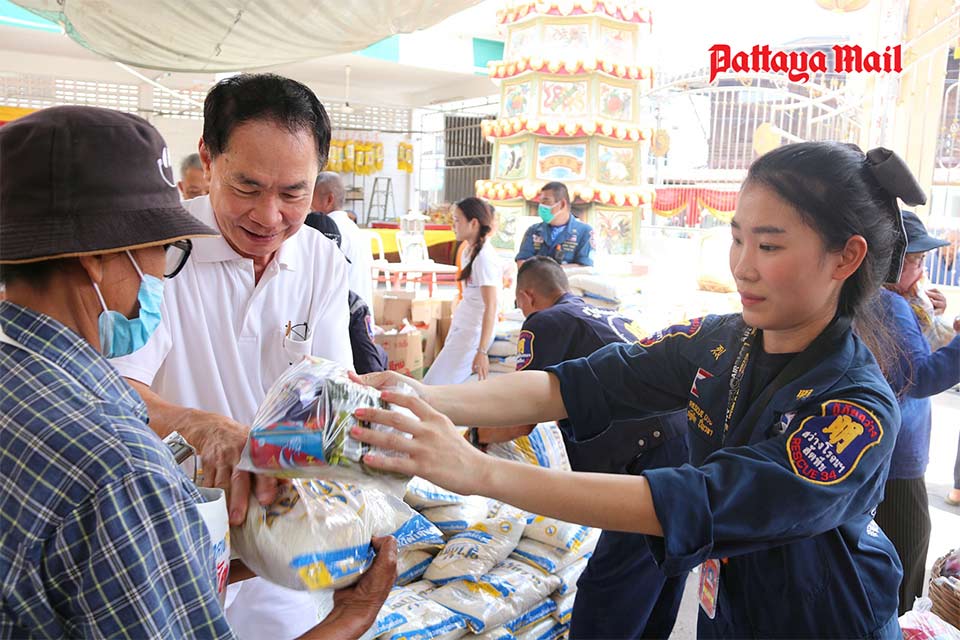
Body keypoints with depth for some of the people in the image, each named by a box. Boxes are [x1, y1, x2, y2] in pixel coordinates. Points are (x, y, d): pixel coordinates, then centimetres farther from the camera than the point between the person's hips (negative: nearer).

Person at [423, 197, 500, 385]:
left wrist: (481, 351, -26)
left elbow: (491, 306, -22)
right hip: (462, 328, 9)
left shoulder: (485, 258, -18)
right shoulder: (472, 251, 10)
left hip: (473, 334, -9)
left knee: (433, 388, -12)